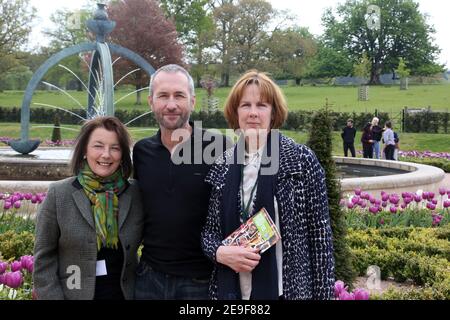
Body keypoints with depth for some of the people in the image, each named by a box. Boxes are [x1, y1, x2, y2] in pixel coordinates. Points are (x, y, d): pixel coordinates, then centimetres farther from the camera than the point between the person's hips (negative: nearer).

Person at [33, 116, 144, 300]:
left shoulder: (136, 195, -4)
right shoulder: (58, 194, -9)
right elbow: (43, 260, -5)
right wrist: (51, 296, -12)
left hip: (124, 293, 2)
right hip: (75, 294, -1)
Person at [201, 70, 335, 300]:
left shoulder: (302, 160, -7)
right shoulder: (222, 167, 2)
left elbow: (320, 233, -5)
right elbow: (208, 229, 8)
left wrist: (323, 293, -6)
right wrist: (220, 252, -12)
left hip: (288, 289, -3)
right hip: (231, 290, 3)